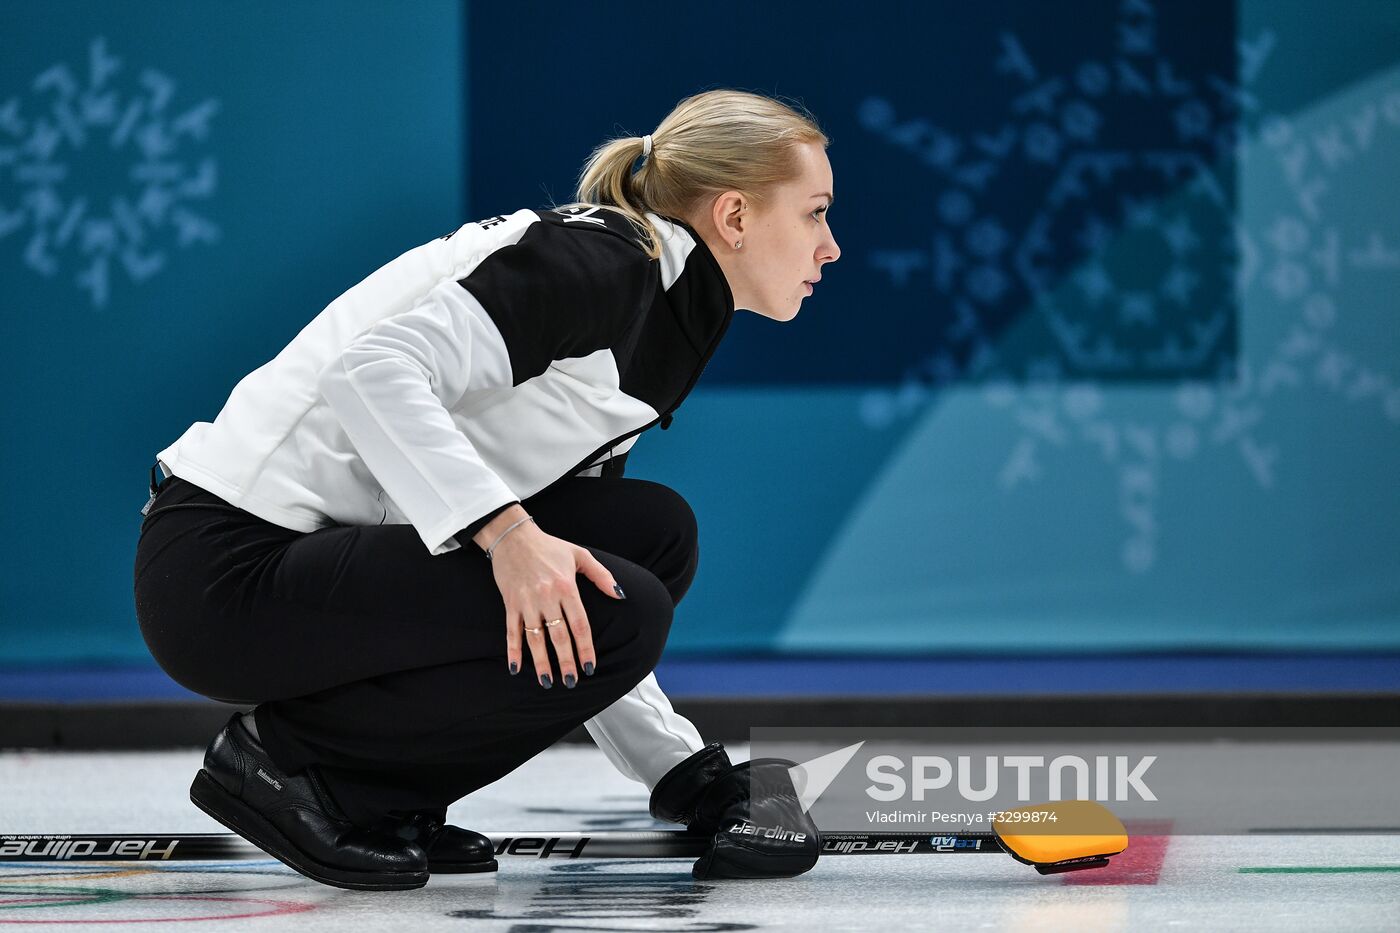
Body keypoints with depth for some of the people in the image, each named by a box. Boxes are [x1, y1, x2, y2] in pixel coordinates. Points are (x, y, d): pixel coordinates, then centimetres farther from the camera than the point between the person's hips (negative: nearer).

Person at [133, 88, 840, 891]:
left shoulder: (657, 339, 17)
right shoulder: (601, 260, -11)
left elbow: (573, 630, 20)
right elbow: (376, 369, -24)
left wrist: (691, 779, 16)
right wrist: (505, 530, -31)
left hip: (312, 553, 9)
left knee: (655, 535, 4)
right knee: (625, 611, -18)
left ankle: (383, 805, 7)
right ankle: (287, 761, -4)